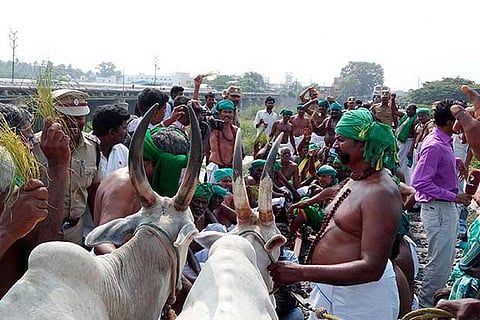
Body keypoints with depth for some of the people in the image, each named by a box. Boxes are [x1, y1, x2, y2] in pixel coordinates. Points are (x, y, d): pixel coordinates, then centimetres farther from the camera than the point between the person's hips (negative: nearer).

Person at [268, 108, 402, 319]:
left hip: (360, 297, -8)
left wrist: (301, 272, -34)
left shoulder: (381, 193, -23)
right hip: (331, 283, 8)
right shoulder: (353, 181, 7)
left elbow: (372, 267, -30)